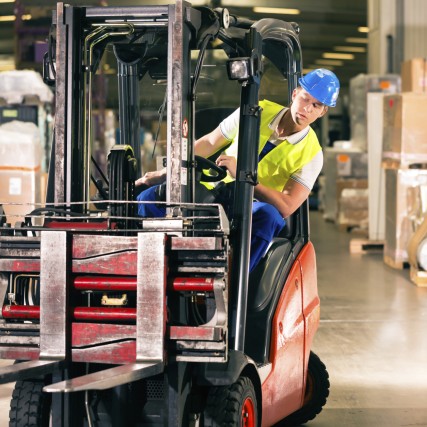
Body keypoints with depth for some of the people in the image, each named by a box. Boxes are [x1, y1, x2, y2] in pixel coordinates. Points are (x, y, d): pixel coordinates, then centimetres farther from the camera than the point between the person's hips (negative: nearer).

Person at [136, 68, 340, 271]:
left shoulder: (311, 153, -6)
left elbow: (286, 207, -18)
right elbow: (208, 143, 11)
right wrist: (165, 172, 8)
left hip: (252, 210, -3)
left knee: (267, 215, -41)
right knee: (149, 198, -22)